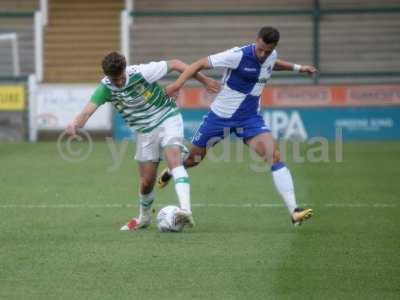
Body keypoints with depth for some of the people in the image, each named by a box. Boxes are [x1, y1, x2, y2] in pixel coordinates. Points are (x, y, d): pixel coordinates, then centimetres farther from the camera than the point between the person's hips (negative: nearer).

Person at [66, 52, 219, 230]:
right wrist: (76, 123, -51)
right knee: (146, 182, 5)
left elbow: (174, 64, -11)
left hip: (167, 119, -3)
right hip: (144, 132, 4)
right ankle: (144, 218, 35)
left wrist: (204, 80, -4)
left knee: (174, 160, -29)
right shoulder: (105, 88, -13)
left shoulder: (142, 73, -21)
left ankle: (186, 210, -41)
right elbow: (88, 110, -28)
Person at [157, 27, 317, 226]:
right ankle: (169, 172, 51)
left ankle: (294, 211, -24)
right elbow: (201, 64, -21)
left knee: (274, 156, -19)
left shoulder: (272, 56, -4)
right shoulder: (238, 55, -24)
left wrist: (297, 68, 19)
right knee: (193, 159, 14)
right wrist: (179, 82, -32)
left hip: (250, 118, 3)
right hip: (221, 115, -3)